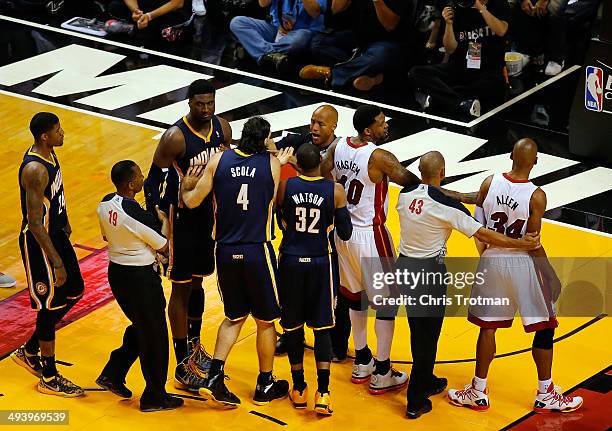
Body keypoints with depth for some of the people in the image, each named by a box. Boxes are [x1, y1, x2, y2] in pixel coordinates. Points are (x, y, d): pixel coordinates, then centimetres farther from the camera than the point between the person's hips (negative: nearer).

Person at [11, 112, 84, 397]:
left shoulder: (49, 154, 1)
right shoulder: (35, 170, -28)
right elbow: (34, 221, -28)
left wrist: (64, 223, 27)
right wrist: (56, 261, -27)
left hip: (55, 232, 10)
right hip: (38, 242, -10)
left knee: (73, 292, 18)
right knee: (50, 304, 1)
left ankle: (29, 352, 31)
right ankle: (49, 378, 15)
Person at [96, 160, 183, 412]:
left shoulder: (105, 204, -3)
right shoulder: (137, 215, -26)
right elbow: (164, 247, -14)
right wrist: (164, 220, 2)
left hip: (116, 271, 8)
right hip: (140, 278, -8)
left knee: (139, 328, 27)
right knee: (154, 336, 8)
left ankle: (112, 375, 28)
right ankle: (155, 397, 19)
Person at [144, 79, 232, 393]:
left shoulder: (222, 128, -3)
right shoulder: (176, 136, -22)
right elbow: (153, 181, -16)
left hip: (209, 214, 6)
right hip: (181, 217, -6)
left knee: (197, 281, 21)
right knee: (181, 288, 0)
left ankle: (194, 344, 40)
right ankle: (183, 366, 5)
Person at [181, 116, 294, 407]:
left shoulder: (219, 160, -1)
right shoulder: (272, 164, -5)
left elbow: (193, 201, 0)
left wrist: (185, 187, 21)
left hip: (225, 252, 3)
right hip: (257, 252, -3)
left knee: (235, 317, 20)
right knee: (265, 321, 14)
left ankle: (214, 378, 6)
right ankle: (265, 385, 24)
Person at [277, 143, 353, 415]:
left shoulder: (285, 186, -7)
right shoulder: (335, 191, -8)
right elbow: (345, 234, -3)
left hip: (290, 262, 0)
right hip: (320, 264, 0)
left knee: (293, 327, 12)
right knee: (322, 328, 6)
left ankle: (299, 391, 19)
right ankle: (322, 394, -2)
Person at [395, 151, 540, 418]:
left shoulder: (405, 194, -3)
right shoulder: (446, 205, -20)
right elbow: (482, 234, -20)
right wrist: (521, 244, -12)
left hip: (404, 264, 6)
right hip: (429, 271, -6)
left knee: (418, 329, 22)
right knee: (428, 332, 4)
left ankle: (426, 381, 40)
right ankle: (416, 401, 7)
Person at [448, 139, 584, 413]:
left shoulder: (489, 183, -8)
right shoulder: (536, 196, -19)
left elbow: (478, 227, 0)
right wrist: (550, 276, -4)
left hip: (491, 261, 4)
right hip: (522, 264, -4)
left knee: (488, 326, 15)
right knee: (544, 328, 11)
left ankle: (478, 393, 21)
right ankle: (545, 396, 17)